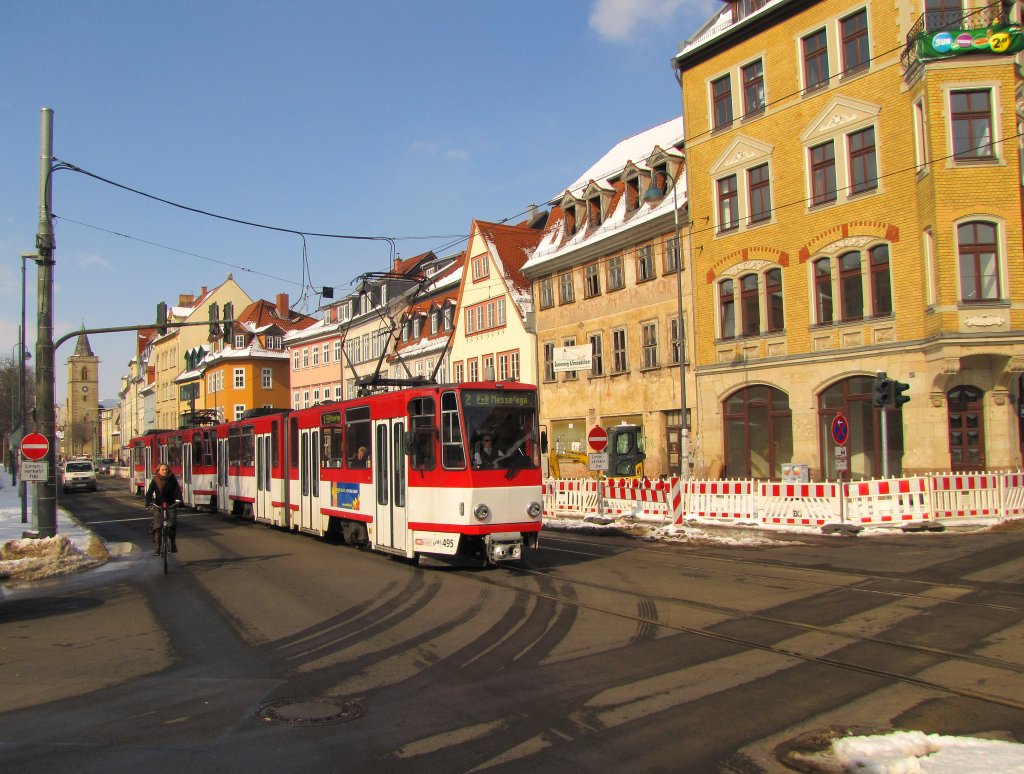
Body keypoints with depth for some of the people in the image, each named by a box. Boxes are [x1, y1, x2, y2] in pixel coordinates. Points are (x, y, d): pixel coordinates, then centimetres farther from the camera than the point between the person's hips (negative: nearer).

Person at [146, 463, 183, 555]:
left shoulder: (172, 479, -3)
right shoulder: (155, 481, -3)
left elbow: (177, 490, -11)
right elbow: (149, 493, -10)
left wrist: (178, 500, -31)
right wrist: (149, 503, -28)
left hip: (170, 506, 0)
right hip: (158, 506, 0)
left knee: (172, 526, -10)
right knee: (157, 527, -8)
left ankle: (173, 546, 5)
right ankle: (156, 549, -6)